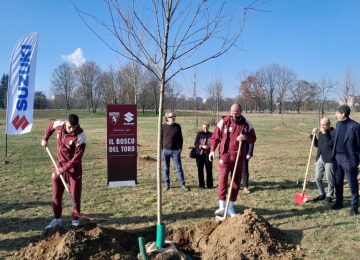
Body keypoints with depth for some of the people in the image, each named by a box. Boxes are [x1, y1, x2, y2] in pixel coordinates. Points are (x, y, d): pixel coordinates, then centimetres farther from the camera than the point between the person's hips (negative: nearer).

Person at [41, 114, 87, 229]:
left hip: (74, 168, -4)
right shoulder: (58, 125, -10)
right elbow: (51, 125, 16)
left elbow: (77, 157, -22)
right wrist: (45, 138, 13)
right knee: (56, 193, 9)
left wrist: (65, 168, -24)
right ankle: (57, 219, 22)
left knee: (75, 194, 3)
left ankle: (75, 218, 18)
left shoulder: (80, 136, -24)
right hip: (60, 165, 5)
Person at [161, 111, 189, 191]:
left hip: (176, 150, 0)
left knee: (179, 168, 0)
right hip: (166, 150, 0)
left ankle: (182, 184, 6)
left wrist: (180, 147, 2)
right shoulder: (163, 127, 2)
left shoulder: (177, 126, 6)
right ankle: (167, 185, 17)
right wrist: (161, 149, 0)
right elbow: (161, 138, 5)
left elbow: (180, 138, 10)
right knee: (166, 168, 7)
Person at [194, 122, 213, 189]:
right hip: (200, 154, 0)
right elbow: (195, 144, 1)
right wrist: (202, 146, -15)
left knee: (209, 170, 1)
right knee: (200, 170, 2)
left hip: (208, 154, 0)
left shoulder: (211, 134, 5)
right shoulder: (199, 134, 5)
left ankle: (209, 185, 12)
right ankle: (201, 185, 13)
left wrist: (209, 147, -15)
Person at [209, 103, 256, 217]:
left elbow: (253, 138, 10)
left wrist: (246, 138, -13)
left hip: (239, 156, 3)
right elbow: (215, 137, 3)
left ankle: (230, 207, 19)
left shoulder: (247, 124, 2)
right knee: (223, 179, -15)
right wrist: (212, 150, -9)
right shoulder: (223, 122, -3)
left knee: (236, 181, 7)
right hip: (225, 154, -3)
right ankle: (222, 207, -11)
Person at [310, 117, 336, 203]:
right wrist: (313, 135, 3)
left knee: (329, 179, 3)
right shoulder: (320, 132, 12)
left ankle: (329, 196, 18)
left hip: (329, 159, -7)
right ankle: (322, 194, 26)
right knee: (317, 177, 10)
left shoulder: (333, 132, -11)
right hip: (320, 157, 7)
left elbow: (330, 143, -24)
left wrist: (324, 133, -22)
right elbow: (316, 144, 16)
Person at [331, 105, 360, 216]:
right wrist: (334, 154, 14)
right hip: (337, 158, 7)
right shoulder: (338, 124, 9)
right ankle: (339, 201, 31)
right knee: (338, 182, 16)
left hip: (349, 159, -7)